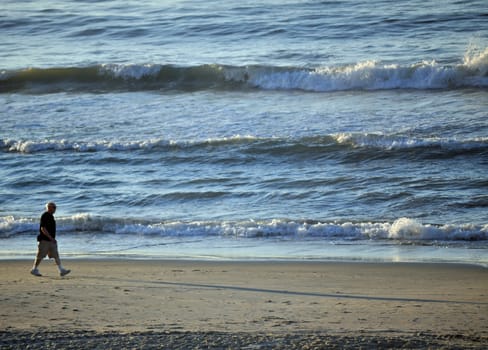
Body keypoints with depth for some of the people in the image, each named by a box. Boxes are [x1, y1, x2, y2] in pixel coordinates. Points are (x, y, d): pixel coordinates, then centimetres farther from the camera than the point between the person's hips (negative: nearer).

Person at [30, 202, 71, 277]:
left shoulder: (51, 216, 15)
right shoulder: (45, 216, -15)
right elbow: (43, 228, -22)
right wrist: (51, 238, -25)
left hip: (51, 240, 9)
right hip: (44, 240, -9)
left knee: (56, 255, 0)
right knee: (40, 256, 0)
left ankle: (62, 270, -6)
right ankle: (34, 270, 13)